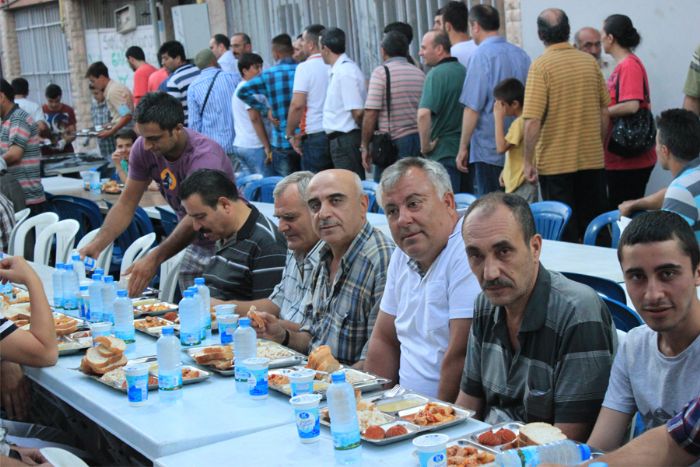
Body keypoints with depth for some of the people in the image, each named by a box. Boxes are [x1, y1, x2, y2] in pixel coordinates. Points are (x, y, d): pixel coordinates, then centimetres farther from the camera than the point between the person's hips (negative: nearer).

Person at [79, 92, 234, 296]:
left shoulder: (204, 156, -28)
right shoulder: (143, 149, -9)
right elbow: (126, 205, -5)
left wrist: (154, 258, -49)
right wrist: (98, 244, -21)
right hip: (197, 246, 6)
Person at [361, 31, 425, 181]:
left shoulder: (381, 72, -5)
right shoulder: (420, 74, 10)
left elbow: (371, 113, -10)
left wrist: (365, 146, -3)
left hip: (394, 142, -5)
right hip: (420, 141, 5)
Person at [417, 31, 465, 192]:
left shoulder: (436, 74, -14)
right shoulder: (464, 71, 10)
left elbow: (424, 114, -26)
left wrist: (425, 146, -14)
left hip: (442, 153, -8)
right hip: (465, 149, 8)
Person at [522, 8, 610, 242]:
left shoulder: (541, 65, -12)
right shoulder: (590, 62, 2)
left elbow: (533, 120, -18)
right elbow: (604, 111, 9)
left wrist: (528, 162, -10)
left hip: (555, 163, -4)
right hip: (592, 160, 4)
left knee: (564, 233, 5)